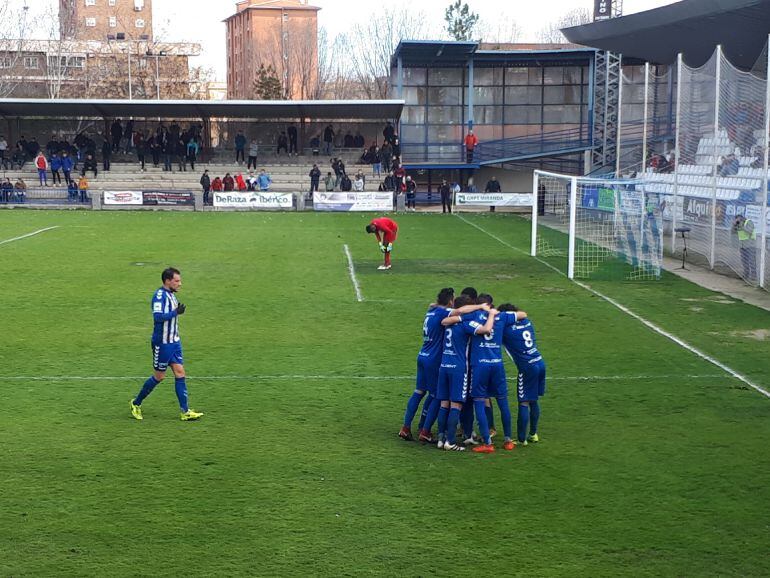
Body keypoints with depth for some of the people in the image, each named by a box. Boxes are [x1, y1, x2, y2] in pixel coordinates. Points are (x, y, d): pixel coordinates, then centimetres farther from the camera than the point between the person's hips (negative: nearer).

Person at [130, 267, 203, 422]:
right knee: (159, 376, 3)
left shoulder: (171, 294, 11)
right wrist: (176, 312, -25)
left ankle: (185, 411, 3)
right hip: (162, 343, -9)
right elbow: (157, 317, -30)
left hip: (174, 341, 9)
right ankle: (136, 403, 21)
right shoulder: (160, 295, -19)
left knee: (180, 373, 3)